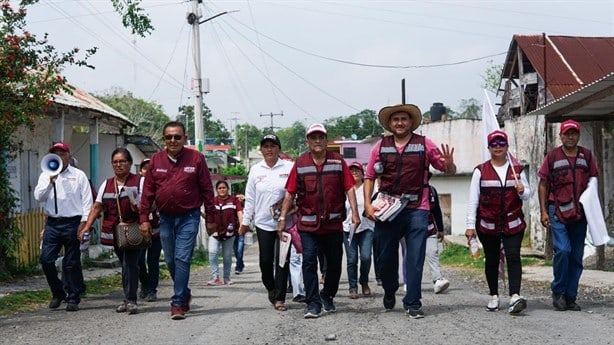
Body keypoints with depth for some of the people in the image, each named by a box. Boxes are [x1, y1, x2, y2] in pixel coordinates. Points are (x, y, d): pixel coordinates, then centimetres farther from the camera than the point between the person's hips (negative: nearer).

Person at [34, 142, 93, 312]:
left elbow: (87, 201, 0)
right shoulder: (45, 175, 13)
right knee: (46, 259, -5)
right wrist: (50, 181, -12)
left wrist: (84, 223, -8)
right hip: (52, 223, 3)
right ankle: (57, 293, 13)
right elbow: (38, 196, 0)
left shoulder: (79, 175, 4)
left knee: (72, 263, 1)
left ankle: (73, 299, 10)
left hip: (72, 223, -3)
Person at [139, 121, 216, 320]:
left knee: (182, 259, -11)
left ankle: (178, 303, -7)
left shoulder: (196, 158, -2)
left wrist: (210, 218, 0)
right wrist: (144, 218, 2)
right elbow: (148, 191, 7)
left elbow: (207, 190, 1)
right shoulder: (156, 160, 5)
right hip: (165, 218, 4)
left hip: (189, 217, -4)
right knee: (170, 261, 11)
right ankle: (185, 294, 32)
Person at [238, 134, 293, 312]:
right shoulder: (256, 170, 9)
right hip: (263, 222, 2)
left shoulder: (289, 168, -1)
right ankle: (270, 288, 31)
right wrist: (245, 222, 12)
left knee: (282, 260, -2)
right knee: (266, 259, 5)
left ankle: (279, 298, 4)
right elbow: (250, 198, 12)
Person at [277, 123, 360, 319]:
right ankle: (313, 303, -4)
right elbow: (290, 193, 4)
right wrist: (283, 218, 0)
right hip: (307, 224, -1)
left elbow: (349, 188, 1)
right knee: (309, 262, -8)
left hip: (333, 223, 1)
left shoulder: (338, 161, 4)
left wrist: (355, 213, -8)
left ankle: (327, 297, 29)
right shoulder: (300, 163, 4)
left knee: (334, 263, 9)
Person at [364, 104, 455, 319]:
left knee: (415, 258, -5)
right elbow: (369, 177, 11)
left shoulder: (424, 144, 4)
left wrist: (449, 165, -18)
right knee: (385, 255, 8)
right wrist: (368, 204, 0)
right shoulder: (381, 146, 8)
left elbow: (449, 171, 7)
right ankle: (389, 291, 35)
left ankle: (412, 303, 3)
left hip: (416, 210, -2)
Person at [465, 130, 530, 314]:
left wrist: (522, 191, -11)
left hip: (513, 224, 0)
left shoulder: (517, 169, 7)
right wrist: (470, 225, -6)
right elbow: (473, 200, 0)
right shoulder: (481, 171, 2)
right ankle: (493, 295, 20)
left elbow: (527, 194, 14)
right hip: (488, 225, 0)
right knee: (491, 259, 8)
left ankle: (515, 295, -23)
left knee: (513, 257, -14)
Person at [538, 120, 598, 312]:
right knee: (562, 250, -17)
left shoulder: (586, 156, 10)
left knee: (577, 256, 6)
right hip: (557, 212, -3)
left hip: (580, 214, 3)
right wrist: (543, 211, -2)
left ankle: (570, 297, 15)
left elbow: (593, 180, 17)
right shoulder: (552, 156, 3)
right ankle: (558, 292, -1)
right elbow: (543, 185, 5)